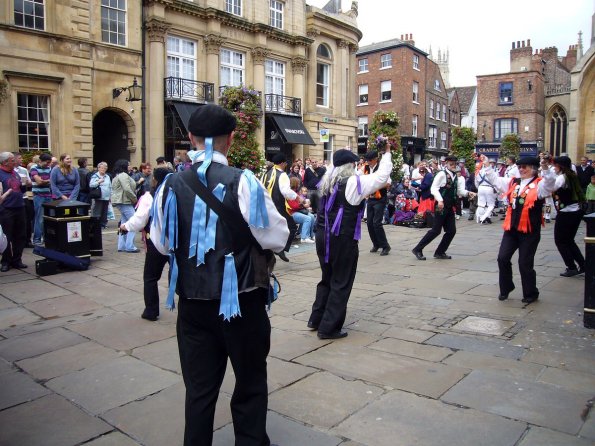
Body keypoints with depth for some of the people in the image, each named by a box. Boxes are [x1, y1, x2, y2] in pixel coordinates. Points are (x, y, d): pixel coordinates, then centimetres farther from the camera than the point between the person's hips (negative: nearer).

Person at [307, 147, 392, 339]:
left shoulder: (328, 181, 10)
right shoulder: (355, 182, -10)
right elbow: (382, 176, -4)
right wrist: (387, 153, 11)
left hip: (323, 235, 7)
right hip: (343, 239, -7)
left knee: (327, 279, 21)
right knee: (341, 283, 4)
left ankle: (316, 319, 29)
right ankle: (329, 328, 8)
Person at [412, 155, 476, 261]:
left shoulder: (454, 176, 14)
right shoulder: (441, 174, -10)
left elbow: (458, 191, 19)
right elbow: (434, 188, -17)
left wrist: (468, 193, 2)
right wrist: (440, 200, -29)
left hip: (450, 207, 8)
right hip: (441, 206, -8)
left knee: (451, 231, 7)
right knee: (436, 230, -8)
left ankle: (440, 252, 18)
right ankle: (418, 249, 2)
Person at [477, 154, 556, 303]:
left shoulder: (539, 184, -5)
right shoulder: (513, 182, 11)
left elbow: (551, 183, -25)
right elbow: (495, 180, 20)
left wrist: (545, 168, -39)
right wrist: (487, 166, 14)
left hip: (530, 231, -5)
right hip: (511, 228, 6)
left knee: (525, 263, 1)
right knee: (503, 258, 5)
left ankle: (530, 294, 20)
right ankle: (505, 288, 23)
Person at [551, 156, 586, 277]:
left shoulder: (562, 177, -17)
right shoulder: (572, 176, 9)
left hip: (566, 213, -8)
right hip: (577, 211, 8)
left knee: (560, 240, 4)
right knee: (569, 240, 18)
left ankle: (571, 267, 5)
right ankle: (582, 265, 18)